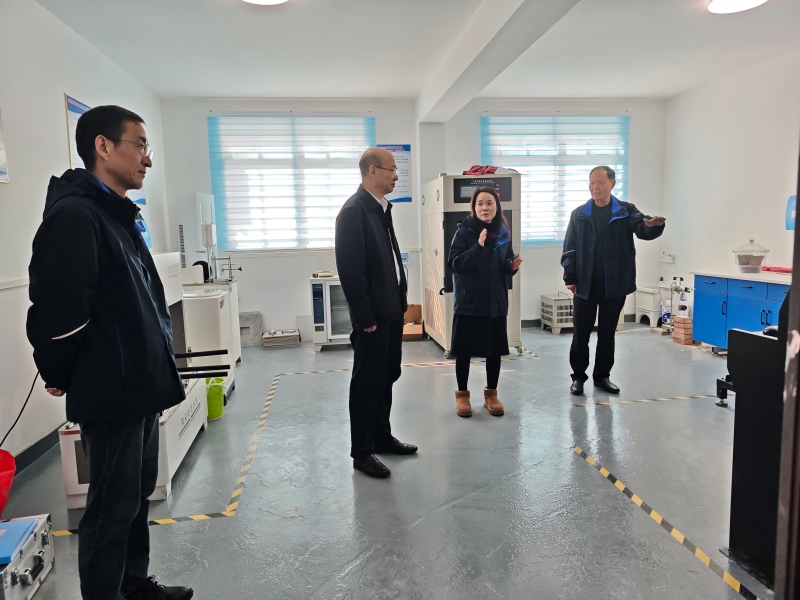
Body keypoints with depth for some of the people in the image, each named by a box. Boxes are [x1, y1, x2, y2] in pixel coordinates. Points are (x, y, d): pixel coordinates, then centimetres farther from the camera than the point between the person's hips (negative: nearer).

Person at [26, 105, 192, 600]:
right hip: (110, 394, -9)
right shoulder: (74, 215, -18)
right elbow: (56, 306, -23)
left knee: (139, 493, 21)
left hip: (141, 388, 10)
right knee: (114, 505, 6)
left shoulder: (121, 216, 13)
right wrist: (59, 376, -8)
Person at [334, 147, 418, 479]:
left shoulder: (381, 208, 12)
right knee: (367, 383, 2)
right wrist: (365, 317, -18)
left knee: (386, 378, 17)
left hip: (391, 310, 9)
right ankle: (362, 452, 16)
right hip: (372, 315, -9)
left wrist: (401, 300, 12)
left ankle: (382, 437, 32)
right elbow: (350, 270, -20)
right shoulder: (353, 211, -16)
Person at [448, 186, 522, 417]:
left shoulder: (503, 233, 5)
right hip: (468, 302, -3)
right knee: (464, 351, 6)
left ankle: (491, 393, 28)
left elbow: (506, 267, 13)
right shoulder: (464, 232, -8)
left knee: (494, 351, 11)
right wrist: (478, 247, -26)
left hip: (495, 302, 4)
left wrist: (512, 266, -9)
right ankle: (462, 394, 24)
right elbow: (454, 263, -17)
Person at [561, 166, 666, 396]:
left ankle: (602, 375, 24)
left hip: (614, 283, 0)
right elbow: (569, 248, 2)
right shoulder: (579, 214, 3)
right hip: (585, 283, 0)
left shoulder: (626, 211, 2)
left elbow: (642, 229, -15)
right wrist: (569, 277, -5)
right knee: (581, 332, 4)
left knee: (607, 332, 11)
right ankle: (578, 377, 17)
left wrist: (652, 225, -39)